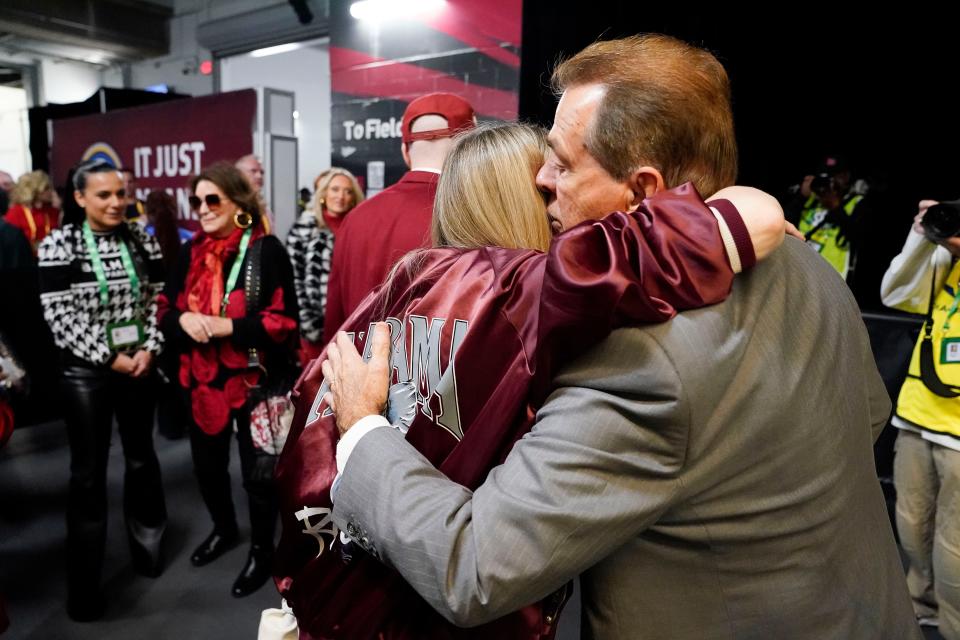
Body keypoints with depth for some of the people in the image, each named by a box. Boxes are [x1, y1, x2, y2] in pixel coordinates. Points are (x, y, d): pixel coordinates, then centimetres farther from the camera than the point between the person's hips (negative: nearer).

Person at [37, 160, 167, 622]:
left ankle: (147, 546, 36)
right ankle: (84, 582, 21)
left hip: (139, 366, 3)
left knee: (141, 458, 15)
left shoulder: (142, 241, 2)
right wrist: (109, 358, -14)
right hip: (86, 372, -3)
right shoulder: (58, 245, -8)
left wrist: (149, 349, -9)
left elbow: (159, 301, 4)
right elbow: (59, 316, -12)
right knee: (88, 471, 5)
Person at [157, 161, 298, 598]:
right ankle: (224, 529, 47)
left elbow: (282, 320, -16)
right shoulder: (191, 252, 6)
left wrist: (226, 325, -23)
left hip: (253, 379, -6)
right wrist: (183, 319, -12)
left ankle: (262, 551, 29)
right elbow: (164, 309, 10)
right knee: (207, 465, 20)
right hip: (202, 378, 6)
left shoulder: (266, 250, -12)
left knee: (257, 471, 7)